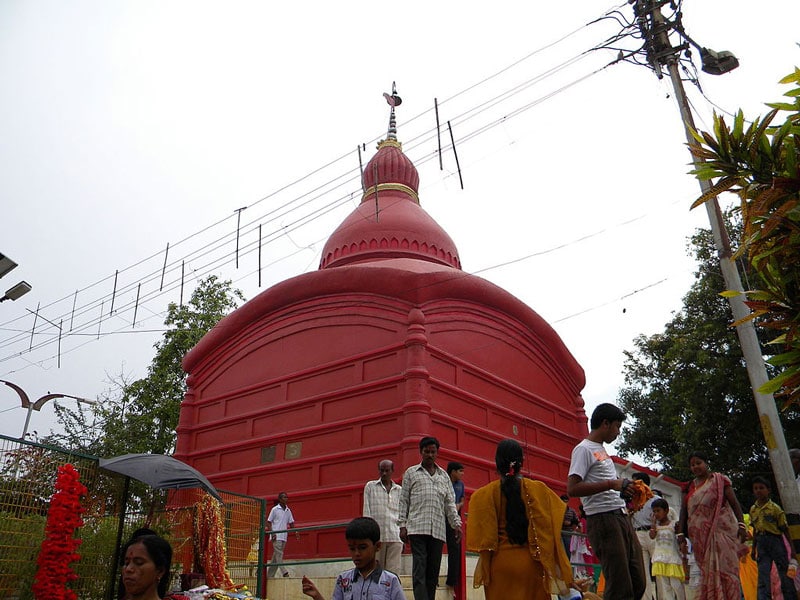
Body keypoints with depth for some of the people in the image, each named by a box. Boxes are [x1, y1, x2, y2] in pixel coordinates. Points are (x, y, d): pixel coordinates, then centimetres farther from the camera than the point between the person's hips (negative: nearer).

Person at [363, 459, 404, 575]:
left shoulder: (399, 490, 14)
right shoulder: (370, 486, 10)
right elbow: (366, 511, 5)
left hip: (395, 536, 1)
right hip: (376, 535, -1)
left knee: (393, 570, -6)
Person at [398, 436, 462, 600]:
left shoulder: (444, 475, 19)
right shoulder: (411, 473, 11)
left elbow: (450, 502, 17)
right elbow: (404, 501, 8)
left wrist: (456, 523, 6)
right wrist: (402, 525, 1)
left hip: (438, 529, 3)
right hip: (417, 528, -3)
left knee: (433, 570, 6)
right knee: (419, 569, -11)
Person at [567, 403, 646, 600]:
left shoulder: (601, 449, 21)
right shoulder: (584, 449, -8)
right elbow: (572, 489, -19)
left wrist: (624, 487, 12)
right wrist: (611, 484, -21)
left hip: (621, 517, 10)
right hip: (603, 519, -10)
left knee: (638, 584, 11)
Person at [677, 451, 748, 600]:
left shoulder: (719, 480, 5)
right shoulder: (690, 487, 15)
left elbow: (734, 503, 0)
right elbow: (683, 510, 10)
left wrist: (741, 525, -12)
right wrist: (681, 535, 1)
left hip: (721, 531, -3)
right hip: (700, 536, 3)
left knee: (725, 568, -7)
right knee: (707, 571, 3)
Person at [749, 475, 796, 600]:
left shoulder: (775, 508, -5)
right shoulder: (753, 509, 9)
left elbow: (785, 529, -3)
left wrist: (792, 547, -6)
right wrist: (754, 548, 17)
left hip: (775, 541, -4)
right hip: (761, 543, 4)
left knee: (784, 573, 2)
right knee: (763, 573, -4)